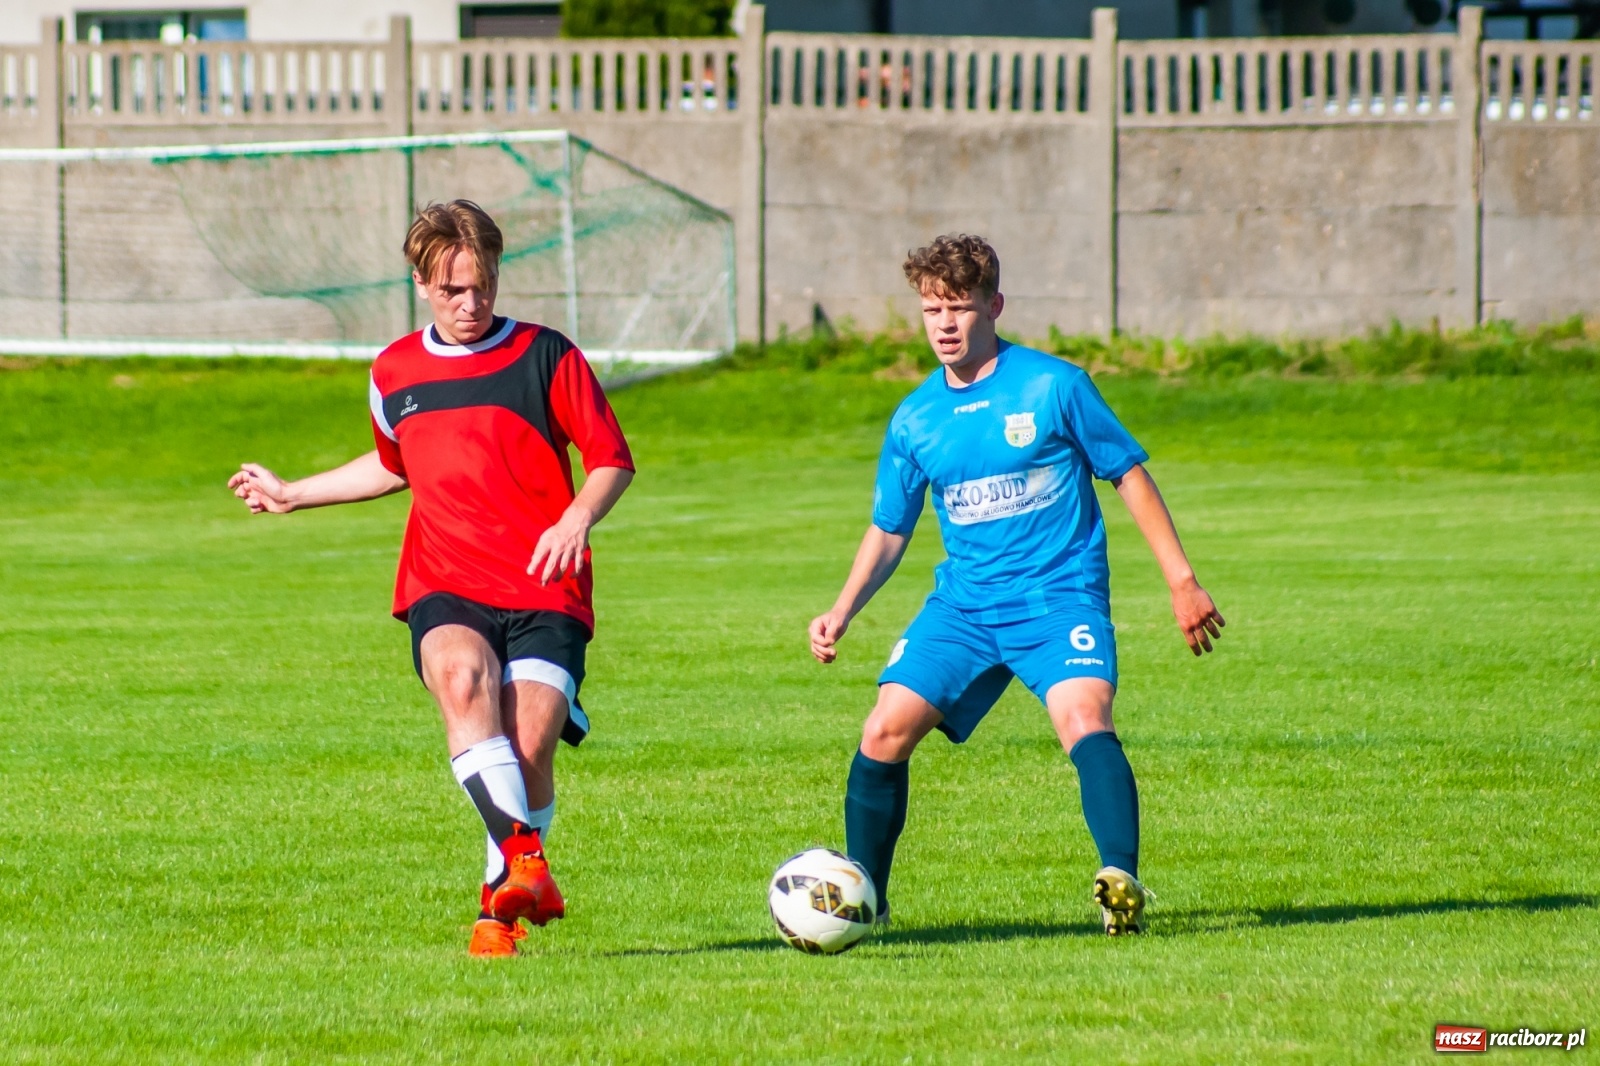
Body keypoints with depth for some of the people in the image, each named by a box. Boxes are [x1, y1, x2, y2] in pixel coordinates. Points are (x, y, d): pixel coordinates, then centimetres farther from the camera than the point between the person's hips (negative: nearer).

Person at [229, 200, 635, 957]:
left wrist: (578, 518, -16)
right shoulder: (394, 374, 14)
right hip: (445, 584, 2)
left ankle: (499, 903, 8)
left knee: (530, 745, -16)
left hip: (544, 589, -2)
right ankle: (524, 857, -42)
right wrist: (292, 495, 39)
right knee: (459, 673, -33)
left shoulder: (545, 357, 2)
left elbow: (611, 459, 4)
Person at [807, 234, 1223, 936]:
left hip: (1059, 595, -4)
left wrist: (1181, 581, 0)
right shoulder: (914, 420, 6)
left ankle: (1122, 880, -38)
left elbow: (1129, 475, 2)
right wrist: (843, 610, 2)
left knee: (1083, 718, -30)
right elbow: (889, 530, 17)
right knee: (885, 731, -9)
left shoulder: (1051, 386, -5)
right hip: (963, 605, 4)